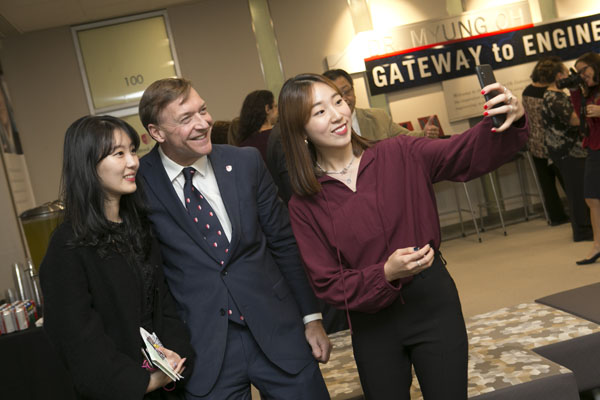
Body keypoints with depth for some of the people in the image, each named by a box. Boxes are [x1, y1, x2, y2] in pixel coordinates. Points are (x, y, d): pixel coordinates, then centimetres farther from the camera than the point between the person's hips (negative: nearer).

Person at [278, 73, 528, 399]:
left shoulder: (400, 155, -6)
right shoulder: (305, 204, -7)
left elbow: (469, 152, -19)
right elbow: (329, 284, -9)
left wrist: (511, 119, -39)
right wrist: (386, 274, -25)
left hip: (433, 302, 0)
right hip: (371, 324, 0)